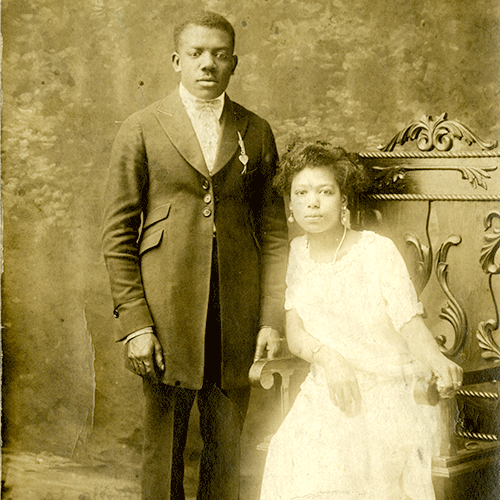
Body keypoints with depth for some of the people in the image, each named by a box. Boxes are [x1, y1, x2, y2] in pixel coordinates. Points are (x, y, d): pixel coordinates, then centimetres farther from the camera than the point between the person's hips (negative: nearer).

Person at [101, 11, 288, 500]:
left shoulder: (256, 133, 8)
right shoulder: (141, 130, 1)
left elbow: (274, 230, 7)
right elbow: (117, 235, -1)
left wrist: (273, 319, -1)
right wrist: (134, 323, -8)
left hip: (236, 320, 2)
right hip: (166, 317, -2)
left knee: (226, 451, 11)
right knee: (163, 449, 7)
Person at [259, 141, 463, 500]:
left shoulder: (377, 251, -11)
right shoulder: (298, 252, 4)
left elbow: (412, 325, -14)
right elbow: (294, 331, 1)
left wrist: (436, 360, -36)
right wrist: (325, 356, -20)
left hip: (389, 395, -4)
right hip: (328, 393, 4)